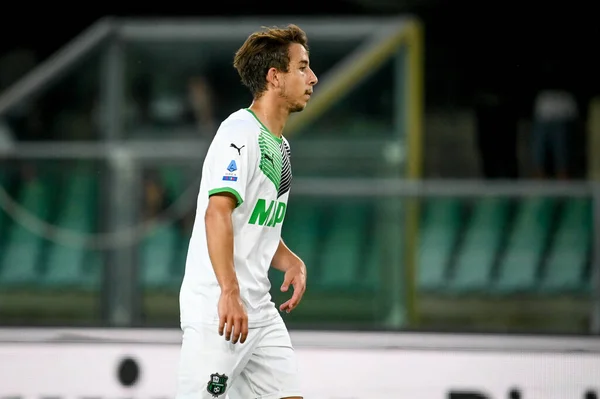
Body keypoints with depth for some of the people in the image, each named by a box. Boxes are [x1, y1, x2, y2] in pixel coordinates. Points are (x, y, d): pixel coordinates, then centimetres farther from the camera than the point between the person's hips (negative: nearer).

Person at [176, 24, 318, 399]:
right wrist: (229, 293, -32)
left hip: (259, 310, 9)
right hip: (217, 309, -9)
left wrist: (292, 262, 6)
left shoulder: (279, 144, 18)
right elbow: (217, 213, -24)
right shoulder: (240, 132, -13)